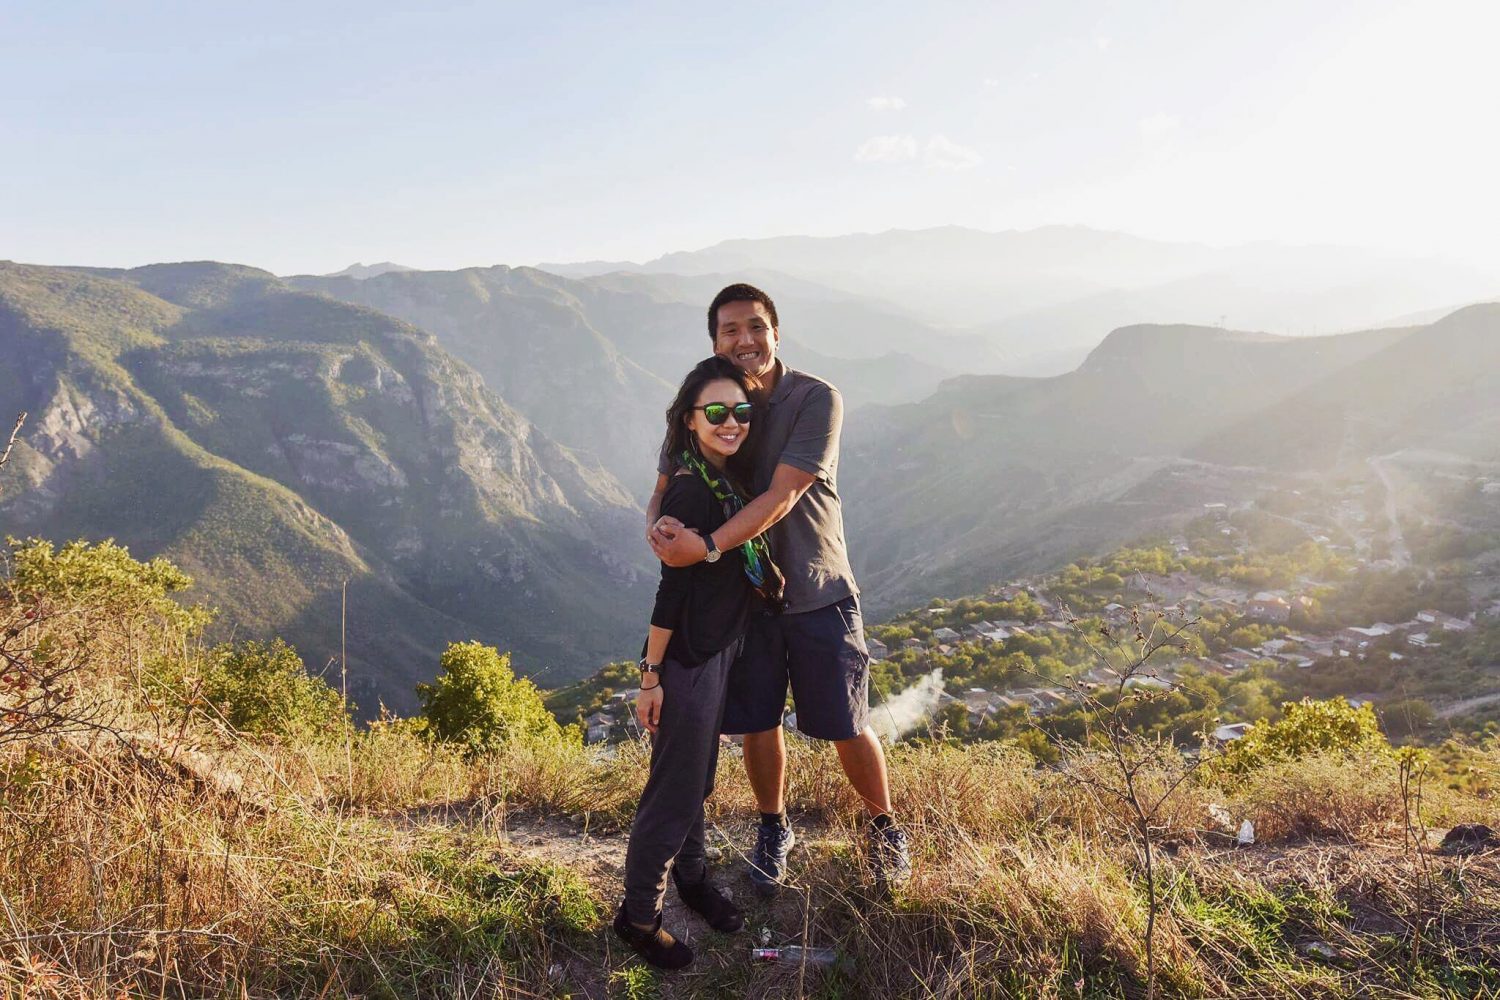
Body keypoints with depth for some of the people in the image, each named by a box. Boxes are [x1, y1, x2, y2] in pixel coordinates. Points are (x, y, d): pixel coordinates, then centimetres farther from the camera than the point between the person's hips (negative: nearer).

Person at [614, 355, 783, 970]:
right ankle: (638, 916, 24)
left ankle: (690, 875, 45)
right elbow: (672, 589, -22)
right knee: (674, 791, 5)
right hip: (689, 661, -9)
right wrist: (651, 675, -18)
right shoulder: (692, 492, -24)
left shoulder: (724, 480, 4)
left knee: (697, 779, 25)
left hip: (721, 651, 9)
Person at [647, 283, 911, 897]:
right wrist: (660, 524, -27)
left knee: (847, 727, 6)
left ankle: (884, 826, 33)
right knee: (759, 725, 13)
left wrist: (707, 545, -34)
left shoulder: (816, 400, -16)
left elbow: (781, 496, -25)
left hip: (818, 592, -3)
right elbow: (664, 491, -2)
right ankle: (772, 829, 39)